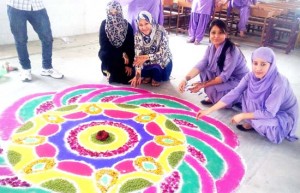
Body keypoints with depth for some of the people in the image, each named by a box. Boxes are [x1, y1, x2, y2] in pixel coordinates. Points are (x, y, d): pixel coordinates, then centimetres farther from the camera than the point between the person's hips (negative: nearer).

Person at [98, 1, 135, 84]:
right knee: (105, 56, -35)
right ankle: (111, 73, -8)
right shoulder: (104, 24, -11)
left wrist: (129, 64, -20)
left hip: (123, 52, 0)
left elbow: (131, 45, -11)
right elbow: (103, 44, -16)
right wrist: (122, 54, -25)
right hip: (109, 52, 0)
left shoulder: (127, 25, -10)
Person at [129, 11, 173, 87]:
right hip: (147, 62, 3)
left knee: (156, 64, -31)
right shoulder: (138, 36, -16)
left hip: (162, 60, -3)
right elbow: (138, 56, -22)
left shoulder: (161, 31, -25)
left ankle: (156, 78, 3)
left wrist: (147, 57, -42)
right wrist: (138, 74, -35)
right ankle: (148, 76, 12)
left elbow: (163, 53, -29)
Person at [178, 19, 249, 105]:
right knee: (204, 70, -11)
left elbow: (224, 76, -28)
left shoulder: (232, 51, -28)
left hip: (239, 81, -7)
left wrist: (203, 85, -28)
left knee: (212, 89, -28)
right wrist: (186, 79, -32)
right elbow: (201, 65, -16)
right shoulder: (211, 47, -7)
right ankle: (212, 97, 5)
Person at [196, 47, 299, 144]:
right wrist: (209, 110, -22)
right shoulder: (251, 76, -17)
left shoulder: (279, 83, -34)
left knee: (260, 123, -32)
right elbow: (234, 93, -18)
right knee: (246, 93, -16)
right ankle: (251, 123, 1)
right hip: (263, 108, 5)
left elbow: (269, 113, -30)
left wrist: (242, 116, -23)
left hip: (285, 115, -5)